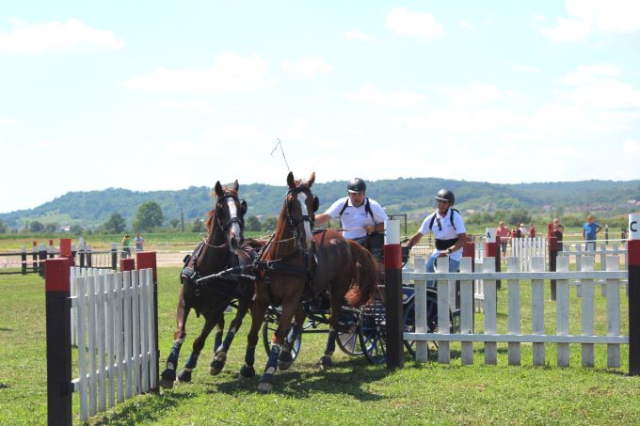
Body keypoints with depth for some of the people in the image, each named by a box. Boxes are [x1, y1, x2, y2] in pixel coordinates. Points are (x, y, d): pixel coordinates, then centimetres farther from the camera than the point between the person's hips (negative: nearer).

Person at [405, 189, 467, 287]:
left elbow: (463, 239, -20)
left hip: (454, 254, -5)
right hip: (438, 252, 5)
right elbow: (418, 236, 2)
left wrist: (448, 251, -32)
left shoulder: (455, 217, -13)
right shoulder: (431, 218, -1)